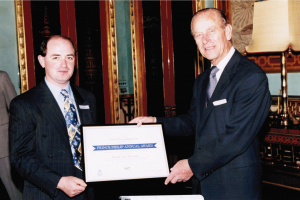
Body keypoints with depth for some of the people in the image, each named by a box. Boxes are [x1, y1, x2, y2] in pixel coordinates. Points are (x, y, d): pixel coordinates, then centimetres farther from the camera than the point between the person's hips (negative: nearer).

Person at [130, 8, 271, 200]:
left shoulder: (252, 77, -16)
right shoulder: (202, 81, 13)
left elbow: (236, 137, -21)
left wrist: (193, 165, -17)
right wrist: (155, 121, 5)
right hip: (202, 181, 7)